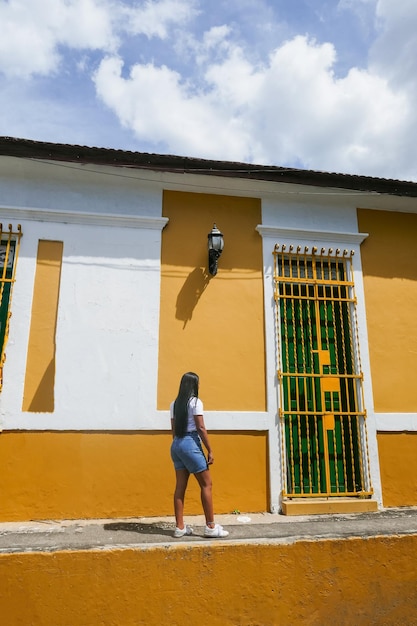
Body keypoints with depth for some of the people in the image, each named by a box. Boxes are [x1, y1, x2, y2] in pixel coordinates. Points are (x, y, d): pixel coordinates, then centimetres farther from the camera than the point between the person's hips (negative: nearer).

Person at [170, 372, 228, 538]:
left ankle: (180, 527, 13)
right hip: (190, 444, -7)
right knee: (206, 484, 2)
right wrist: (210, 450, -8)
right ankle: (210, 526, 6)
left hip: (176, 445, 7)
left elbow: (174, 429, 12)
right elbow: (201, 428, -12)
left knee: (180, 486, 9)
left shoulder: (174, 404, 10)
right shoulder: (195, 402, -9)